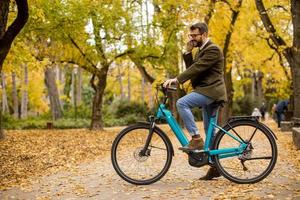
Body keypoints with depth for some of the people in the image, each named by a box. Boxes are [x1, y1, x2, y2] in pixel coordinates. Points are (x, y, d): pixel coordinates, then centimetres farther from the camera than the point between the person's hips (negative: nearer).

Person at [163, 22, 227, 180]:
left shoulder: (213, 50, -11)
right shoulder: (201, 50, 21)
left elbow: (197, 68, -21)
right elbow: (191, 68, 15)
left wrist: (176, 80, -25)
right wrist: (188, 52, 3)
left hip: (211, 90, -10)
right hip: (207, 90, 10)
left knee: (182, 103, -25)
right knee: (209, 130, 10)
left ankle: (196, 139, -21)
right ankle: (215, 166, 16)